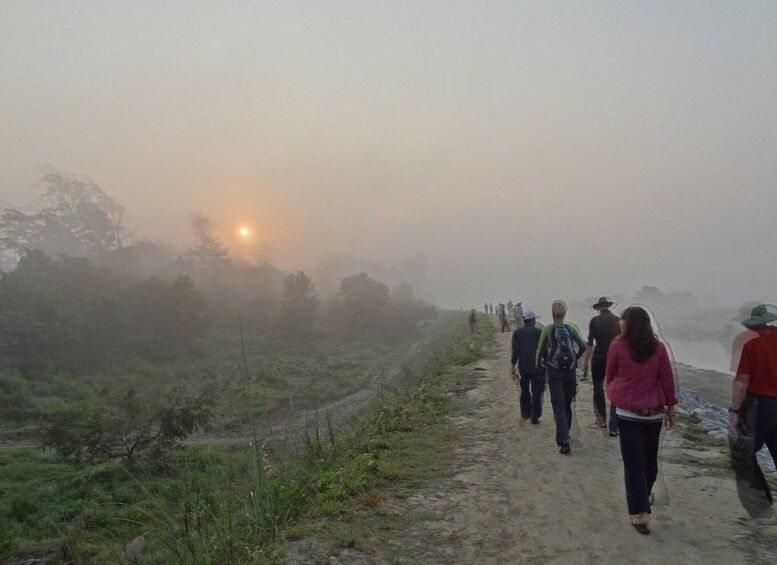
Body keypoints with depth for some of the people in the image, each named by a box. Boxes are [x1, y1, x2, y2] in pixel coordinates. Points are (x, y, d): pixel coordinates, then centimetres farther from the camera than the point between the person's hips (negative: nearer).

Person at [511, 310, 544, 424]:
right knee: (536, 393, 3)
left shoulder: (517, 333, -1)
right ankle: (534, 418, 2)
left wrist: (512, 366, -3)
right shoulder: (539, 332, -1)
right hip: (538, 367, -1)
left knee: (525, 391, 18)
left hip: (523, 367, 1)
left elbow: (515, 351, -7)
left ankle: (525, 414, 23)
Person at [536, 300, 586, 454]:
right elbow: (582, 346, -10)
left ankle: (564, 440, -15)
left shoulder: (547, 329, -7)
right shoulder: (571, 328, 0)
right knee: (567, 405, 19)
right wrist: (574, 359, 7)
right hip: (570, 371, 3)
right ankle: (564, 434, 33)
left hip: (554, 372, -3)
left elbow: (541, 350, -13)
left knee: (558, 406, -3)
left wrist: (540, 364, 5)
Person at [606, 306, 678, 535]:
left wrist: (615, 391, 25)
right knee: (650, 457, 20)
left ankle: (640, 514, -4)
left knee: (633, 461, 1)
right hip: (654, 412, 3)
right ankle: (645, 495, 42)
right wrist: (670, 409, 11)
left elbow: (609, 376, 4)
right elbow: (667, 380, 1)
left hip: (627, 412, -3)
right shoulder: (658, 348, -3)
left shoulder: (617, 347, -9)